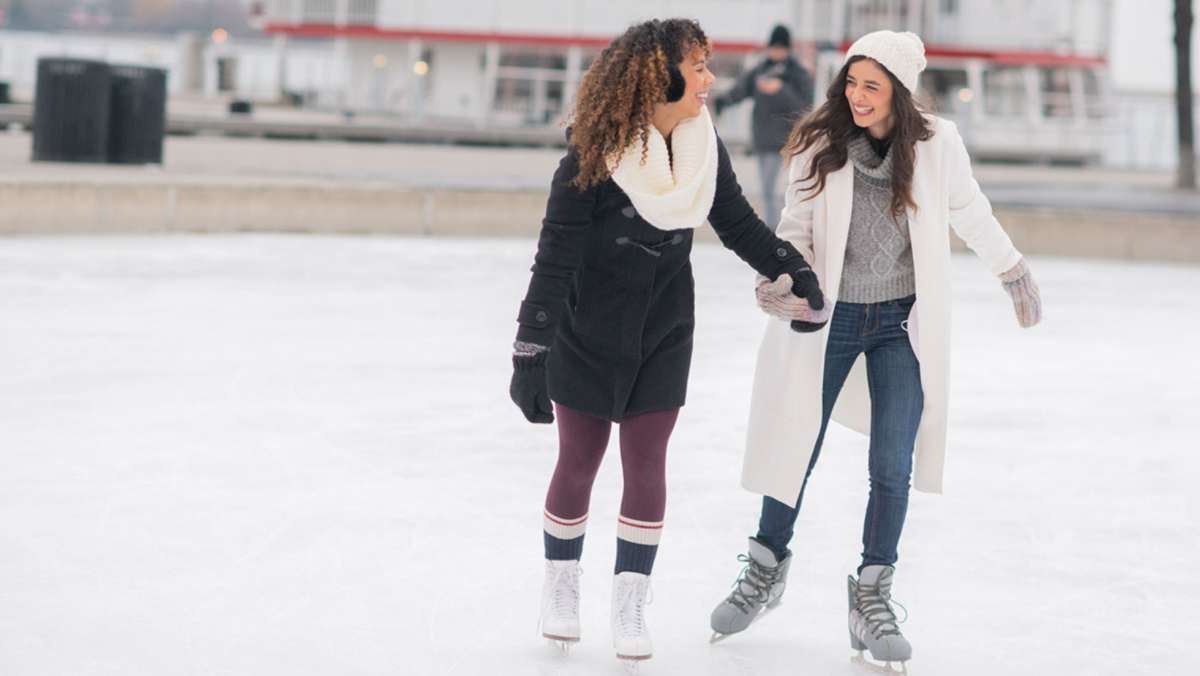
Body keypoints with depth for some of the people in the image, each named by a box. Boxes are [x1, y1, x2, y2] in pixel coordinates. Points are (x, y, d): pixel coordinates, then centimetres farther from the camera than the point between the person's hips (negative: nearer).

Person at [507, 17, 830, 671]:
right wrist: (530, 354, -22)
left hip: (664, 337, 3)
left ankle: (630, 603, 17)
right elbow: (555, 262, -20)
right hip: (587, 335, -3)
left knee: (646, 468, 4)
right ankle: (561, 583, 31)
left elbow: (738, 223, 9)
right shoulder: (592, 159, -23)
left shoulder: (704, 147, -8)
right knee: (577, 465, 9)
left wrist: (796, 273, 2)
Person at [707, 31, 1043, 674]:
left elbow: (970, 213, 8)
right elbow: (798, 226, -2)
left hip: (902, 324, 0)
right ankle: (767, 567, 32)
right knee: (796, 450, 8)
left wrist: (1015, 274, 20)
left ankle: (872, 598, 9)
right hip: (828, 316, 0)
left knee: (892, 465, -6)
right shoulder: (819, 145, -10)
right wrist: (779, 276, -23)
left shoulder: (936, 144, -9)